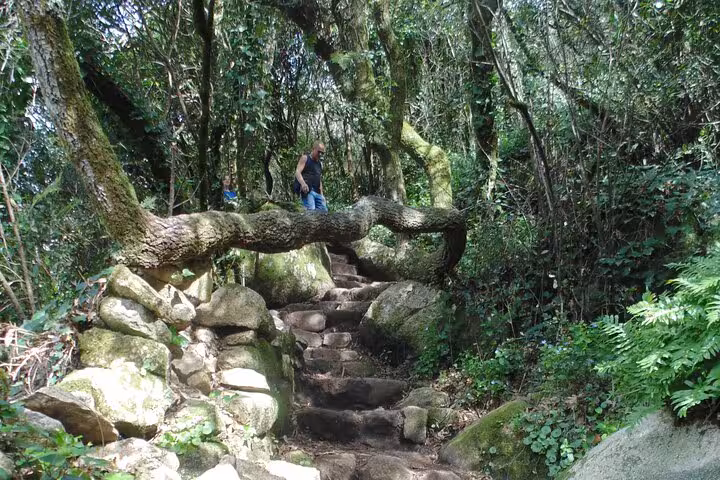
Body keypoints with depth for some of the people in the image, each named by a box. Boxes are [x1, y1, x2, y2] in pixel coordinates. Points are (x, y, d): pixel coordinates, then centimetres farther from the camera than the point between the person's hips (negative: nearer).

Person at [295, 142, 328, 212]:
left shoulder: (320, 163, 26)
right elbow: (297, 172, -8)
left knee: (324, 211, -3)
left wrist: (321, 194, 21)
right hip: (307, 190, -7)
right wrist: (303, 183, -27)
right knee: (311, 210, -24)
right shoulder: (305, 158, 6)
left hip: (317, 192, 7)